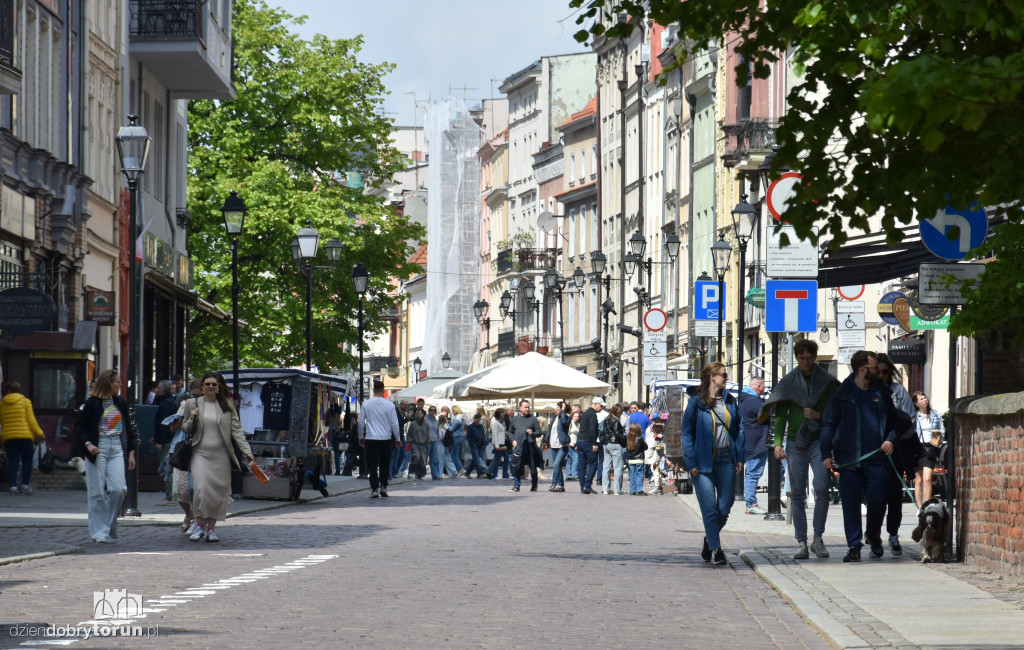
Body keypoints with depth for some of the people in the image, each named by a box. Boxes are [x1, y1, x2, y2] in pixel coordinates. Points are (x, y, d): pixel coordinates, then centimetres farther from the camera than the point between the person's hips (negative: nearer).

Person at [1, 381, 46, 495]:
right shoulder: (25, 401, 1)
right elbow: (31, 420, -5)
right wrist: (39, 433, -1)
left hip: (8, 437, 3)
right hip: (25, 435, -3)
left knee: (12, 462, 4)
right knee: (27, 461, 7)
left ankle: (13, 486, -6)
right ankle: (25, 485, -2)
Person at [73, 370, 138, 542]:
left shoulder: (121, 403, 13)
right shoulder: (92, 403, -3)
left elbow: (128, 428, 19)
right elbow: (80, 427, -1)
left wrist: (131, 452, 14)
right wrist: (88, 444, -17)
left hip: (117, 449, 4)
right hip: (98, 449, -4)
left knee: (118, 489, -9)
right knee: (97, 492, -3)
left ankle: (110, 526, 9)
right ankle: (99, 532, 2)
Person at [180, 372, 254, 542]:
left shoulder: (228, 405, 7)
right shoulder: (193, 404, 8)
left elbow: (236, 430, 5)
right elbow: (185, 429, 14)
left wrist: (246, 450, -5)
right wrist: (192, 419, -7)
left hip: (221, 455, 1)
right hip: (200, 453, -1)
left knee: (219, 492, 0)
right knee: (201, 488, -16)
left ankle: (211, 528, 9)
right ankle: (200, 525, -4)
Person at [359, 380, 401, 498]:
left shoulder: (366, 404, -1)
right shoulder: (389, 405, -4)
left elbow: (361, 422, 3)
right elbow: (394, 424, -1)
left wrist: (361, 437, 16)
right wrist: (398, 439, 10)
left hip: (371, 439, 0)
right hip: (386, 438, 0)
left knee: (372, 465, 0)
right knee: (385, 464, 15)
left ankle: (375, 489, -8)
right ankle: (383, 486, 10)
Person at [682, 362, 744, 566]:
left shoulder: (730, 401, 10)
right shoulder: (696, 403, -3)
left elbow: (739, 429, 14)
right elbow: (687, 433, -2)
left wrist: (740, 457, 5)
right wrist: (692, 463, -8)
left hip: (726, 459, 4)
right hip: (704, 462, -4)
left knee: (725, 507, 5)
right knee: (709, 507, -6)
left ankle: (710, 538, 28)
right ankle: (715, 548, 1)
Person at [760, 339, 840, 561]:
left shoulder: (827, 382, 7)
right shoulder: (788, 382, 9)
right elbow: (780, 415, 7)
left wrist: (818, 415, -9)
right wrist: (777, 443, -5)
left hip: (820, 441, -1)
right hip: (795, 443, 1)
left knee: (821, 488, -15)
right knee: (797, 494, 1)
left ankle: (817, 538, -4)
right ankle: (801, 543, 4)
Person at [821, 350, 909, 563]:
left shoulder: (882, 392, 12)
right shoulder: (842, 394, 3)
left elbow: (896, 421, 21)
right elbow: (828, 424, 3)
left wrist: (890, 439, 1)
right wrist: (826, 454, -6)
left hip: (876, 458, 2)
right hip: (849, 459, -2)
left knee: (877, 501, -5)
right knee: (850, 504, -2)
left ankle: (873, 536, 22)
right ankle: (854, 546, 6)